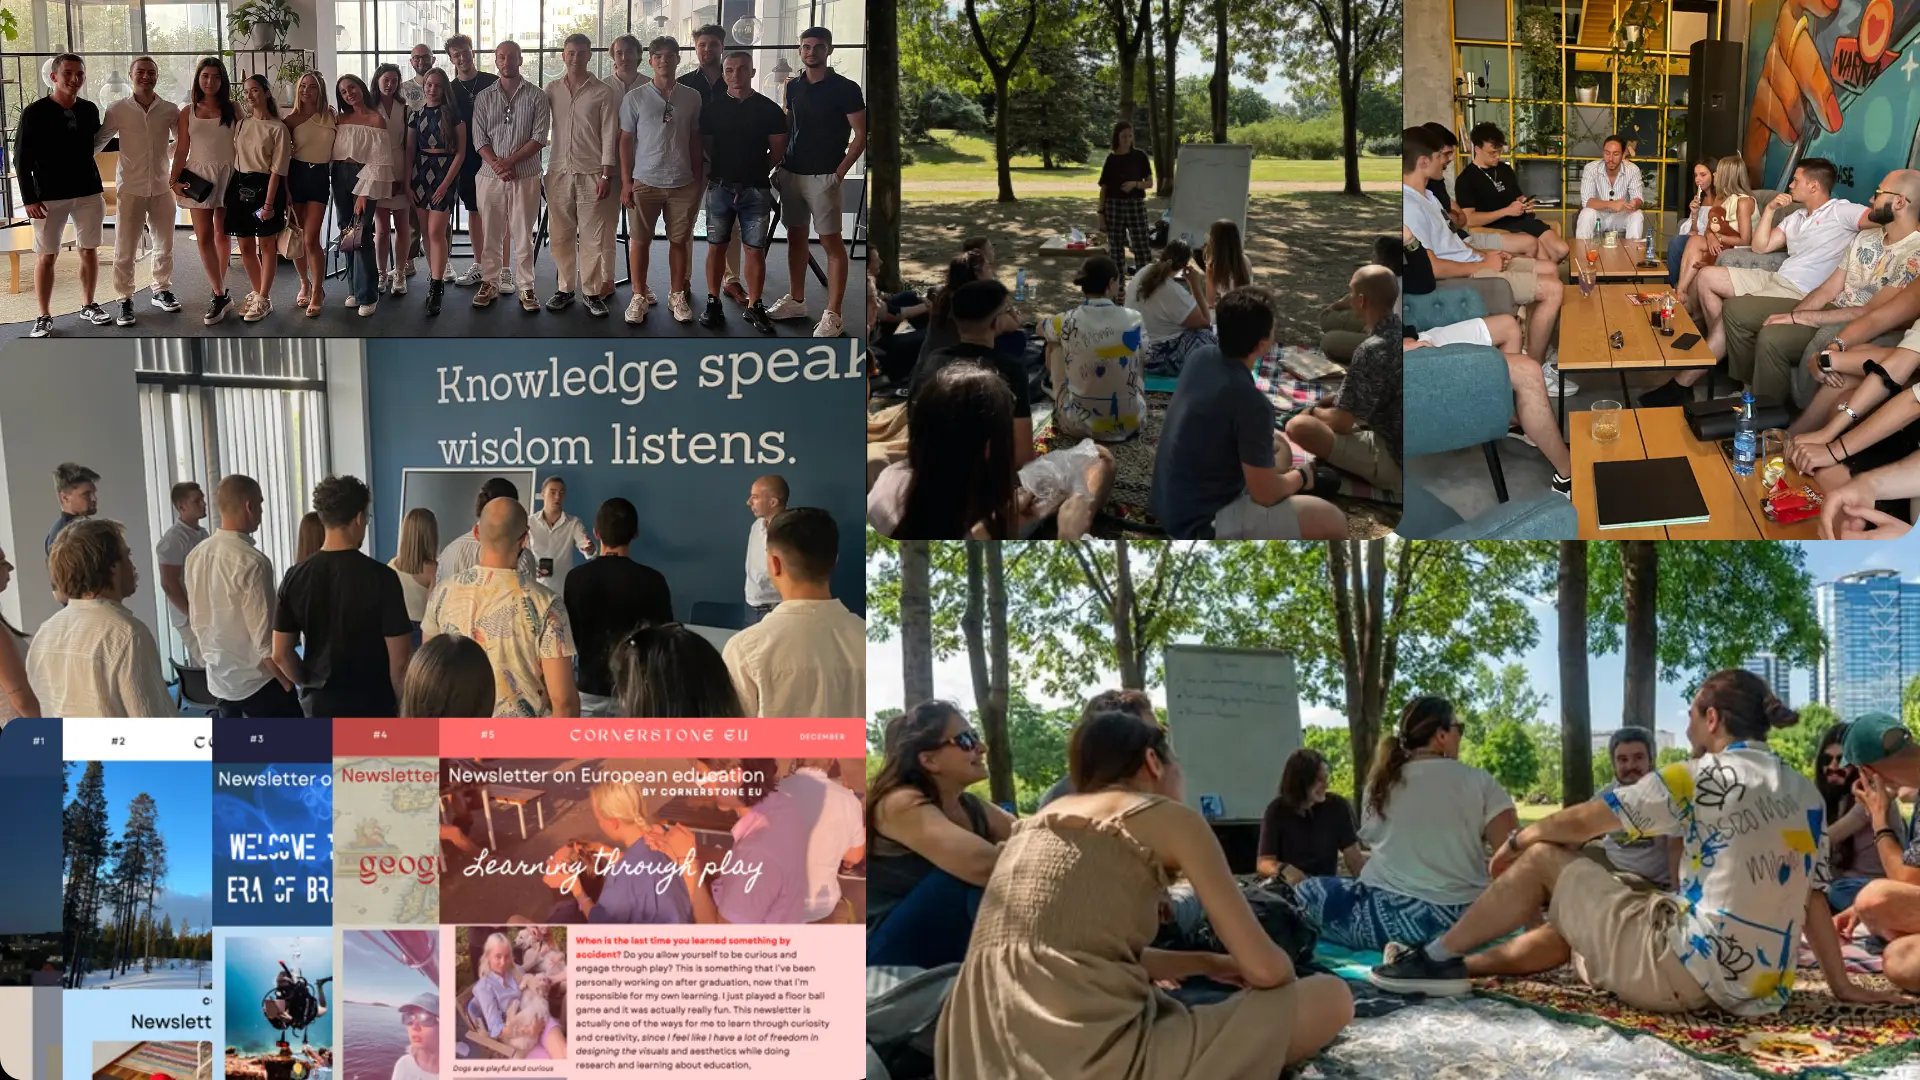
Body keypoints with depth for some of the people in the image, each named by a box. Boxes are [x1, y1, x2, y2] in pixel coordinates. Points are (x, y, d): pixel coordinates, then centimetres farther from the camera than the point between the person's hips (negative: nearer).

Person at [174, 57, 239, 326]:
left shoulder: (232, 109, 4)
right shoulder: (188, 113, 7)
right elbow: (181, 150, 7)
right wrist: (175, 180, -3)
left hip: (227, 175, -1)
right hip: (198, 176, 1)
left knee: (221, 235, 5)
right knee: (204, 237, -7)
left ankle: (219, 292, 13)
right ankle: (220, 295, -6)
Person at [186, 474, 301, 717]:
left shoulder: (196, 556, 3)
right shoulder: (251, 562, -21)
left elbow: (199, 622, 12)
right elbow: (264, 638, -21)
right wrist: (288, 683, -10)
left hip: (219, 679, 8)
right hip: (258, 681, -8)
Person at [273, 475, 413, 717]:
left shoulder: (295, 577, -2)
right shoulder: (380, 577, -14)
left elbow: (281, 654, 2)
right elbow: (399, 659, -13)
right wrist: (403, 704, 1)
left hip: (320, 705, 4)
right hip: (371, 706, -4)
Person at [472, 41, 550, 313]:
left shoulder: (536, 96, 2)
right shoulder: (484, 98, 8)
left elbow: (540, 137, -5)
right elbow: (479, 138, 3)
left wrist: (510, 160, -13)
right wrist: (496, 165, -13)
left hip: (525, 175, -2)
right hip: (490, 175, 2)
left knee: (523, 234, 1)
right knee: (491, 232, 5)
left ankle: (526, 288, 5)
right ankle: (490, 283, 14)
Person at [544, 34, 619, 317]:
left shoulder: (602, 93, 0)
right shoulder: (551, 90, 8)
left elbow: (609, 137, -3)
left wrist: (606, 176, -8)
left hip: (591, 174, -3)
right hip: (559, 172, 3)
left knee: (593, 237, -2)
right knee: (561, 235, 5)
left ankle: (594, 292, 4)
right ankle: (565, 289, 14)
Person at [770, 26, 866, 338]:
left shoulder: (845, 89, -8)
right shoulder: (793, 87, 10)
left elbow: (861, 135, -8)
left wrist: (840, 171, -13)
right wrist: (779, 166, 10)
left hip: (823, 177, -6)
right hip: (791, 173, 6)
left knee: (831, 242, -6)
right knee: (796, 236, 13)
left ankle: (832, 315, -7)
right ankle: (796, 300, 25)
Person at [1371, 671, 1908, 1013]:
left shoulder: (1702, 778, -8)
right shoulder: (1805, 795, 11)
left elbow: (1583, 822, 0)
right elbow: (1814, 897, 10)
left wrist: (1517, 840, 17)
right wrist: (1842, 986, 16)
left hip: (1683, 972, -7)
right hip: (1758, 988, 7)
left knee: (1544, 859, 10)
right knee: (1568, 922, 28)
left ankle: (1437, 958, 20)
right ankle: (1459, 965, 33)